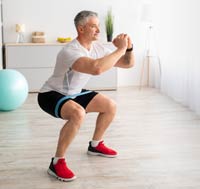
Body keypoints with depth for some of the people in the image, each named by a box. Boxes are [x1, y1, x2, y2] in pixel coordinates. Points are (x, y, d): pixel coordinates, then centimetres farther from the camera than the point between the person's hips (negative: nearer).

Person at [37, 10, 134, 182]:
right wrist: (120, 49, -40)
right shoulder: (70, 51, -32)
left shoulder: (97, 48, -4)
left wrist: (129, 48, -19)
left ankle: (96, 145, 28)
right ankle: (57, 163, -24)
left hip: (73, 93, 9)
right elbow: (96, 68, -51)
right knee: (78, 113, -38)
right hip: (51, 95, -9)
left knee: (110, 106, 8)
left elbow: (128, 64, 1)